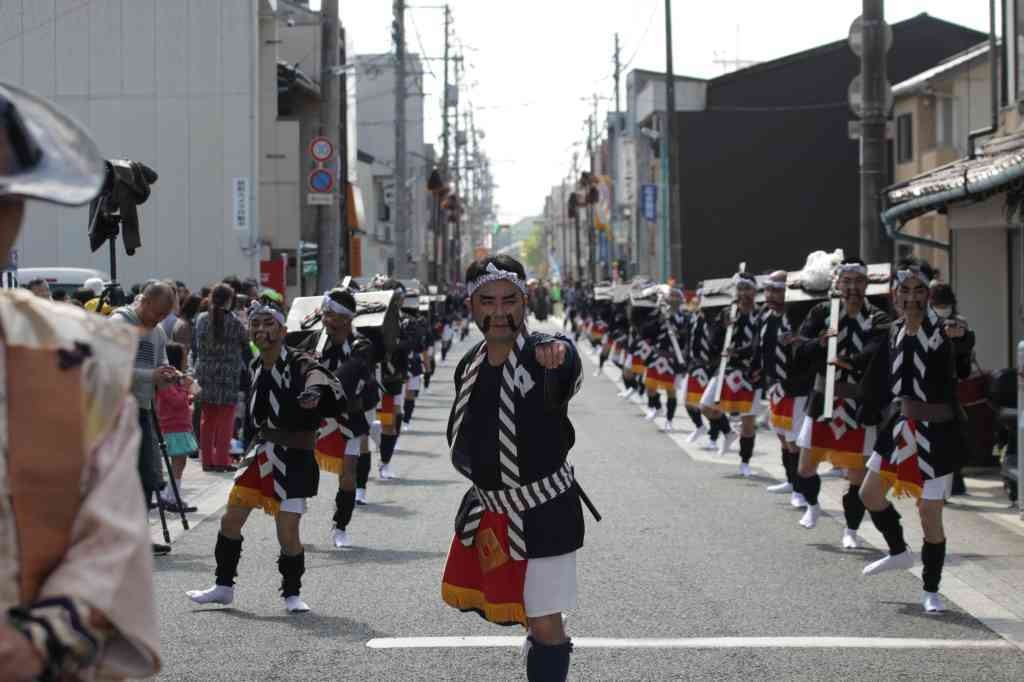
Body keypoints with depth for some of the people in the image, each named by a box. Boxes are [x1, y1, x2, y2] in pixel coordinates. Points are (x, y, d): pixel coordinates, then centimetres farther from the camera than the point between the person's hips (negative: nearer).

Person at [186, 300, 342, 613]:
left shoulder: (298, 362, -16)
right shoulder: (257, 367, 6)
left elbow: (316, 374, -37)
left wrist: (314, 391, -57)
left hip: (295, 457, -7)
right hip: (262, 451, 7)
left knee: (288, 534, -9)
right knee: (231, 519, 9)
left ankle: (292, 594, 14)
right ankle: (224, 587, 27)